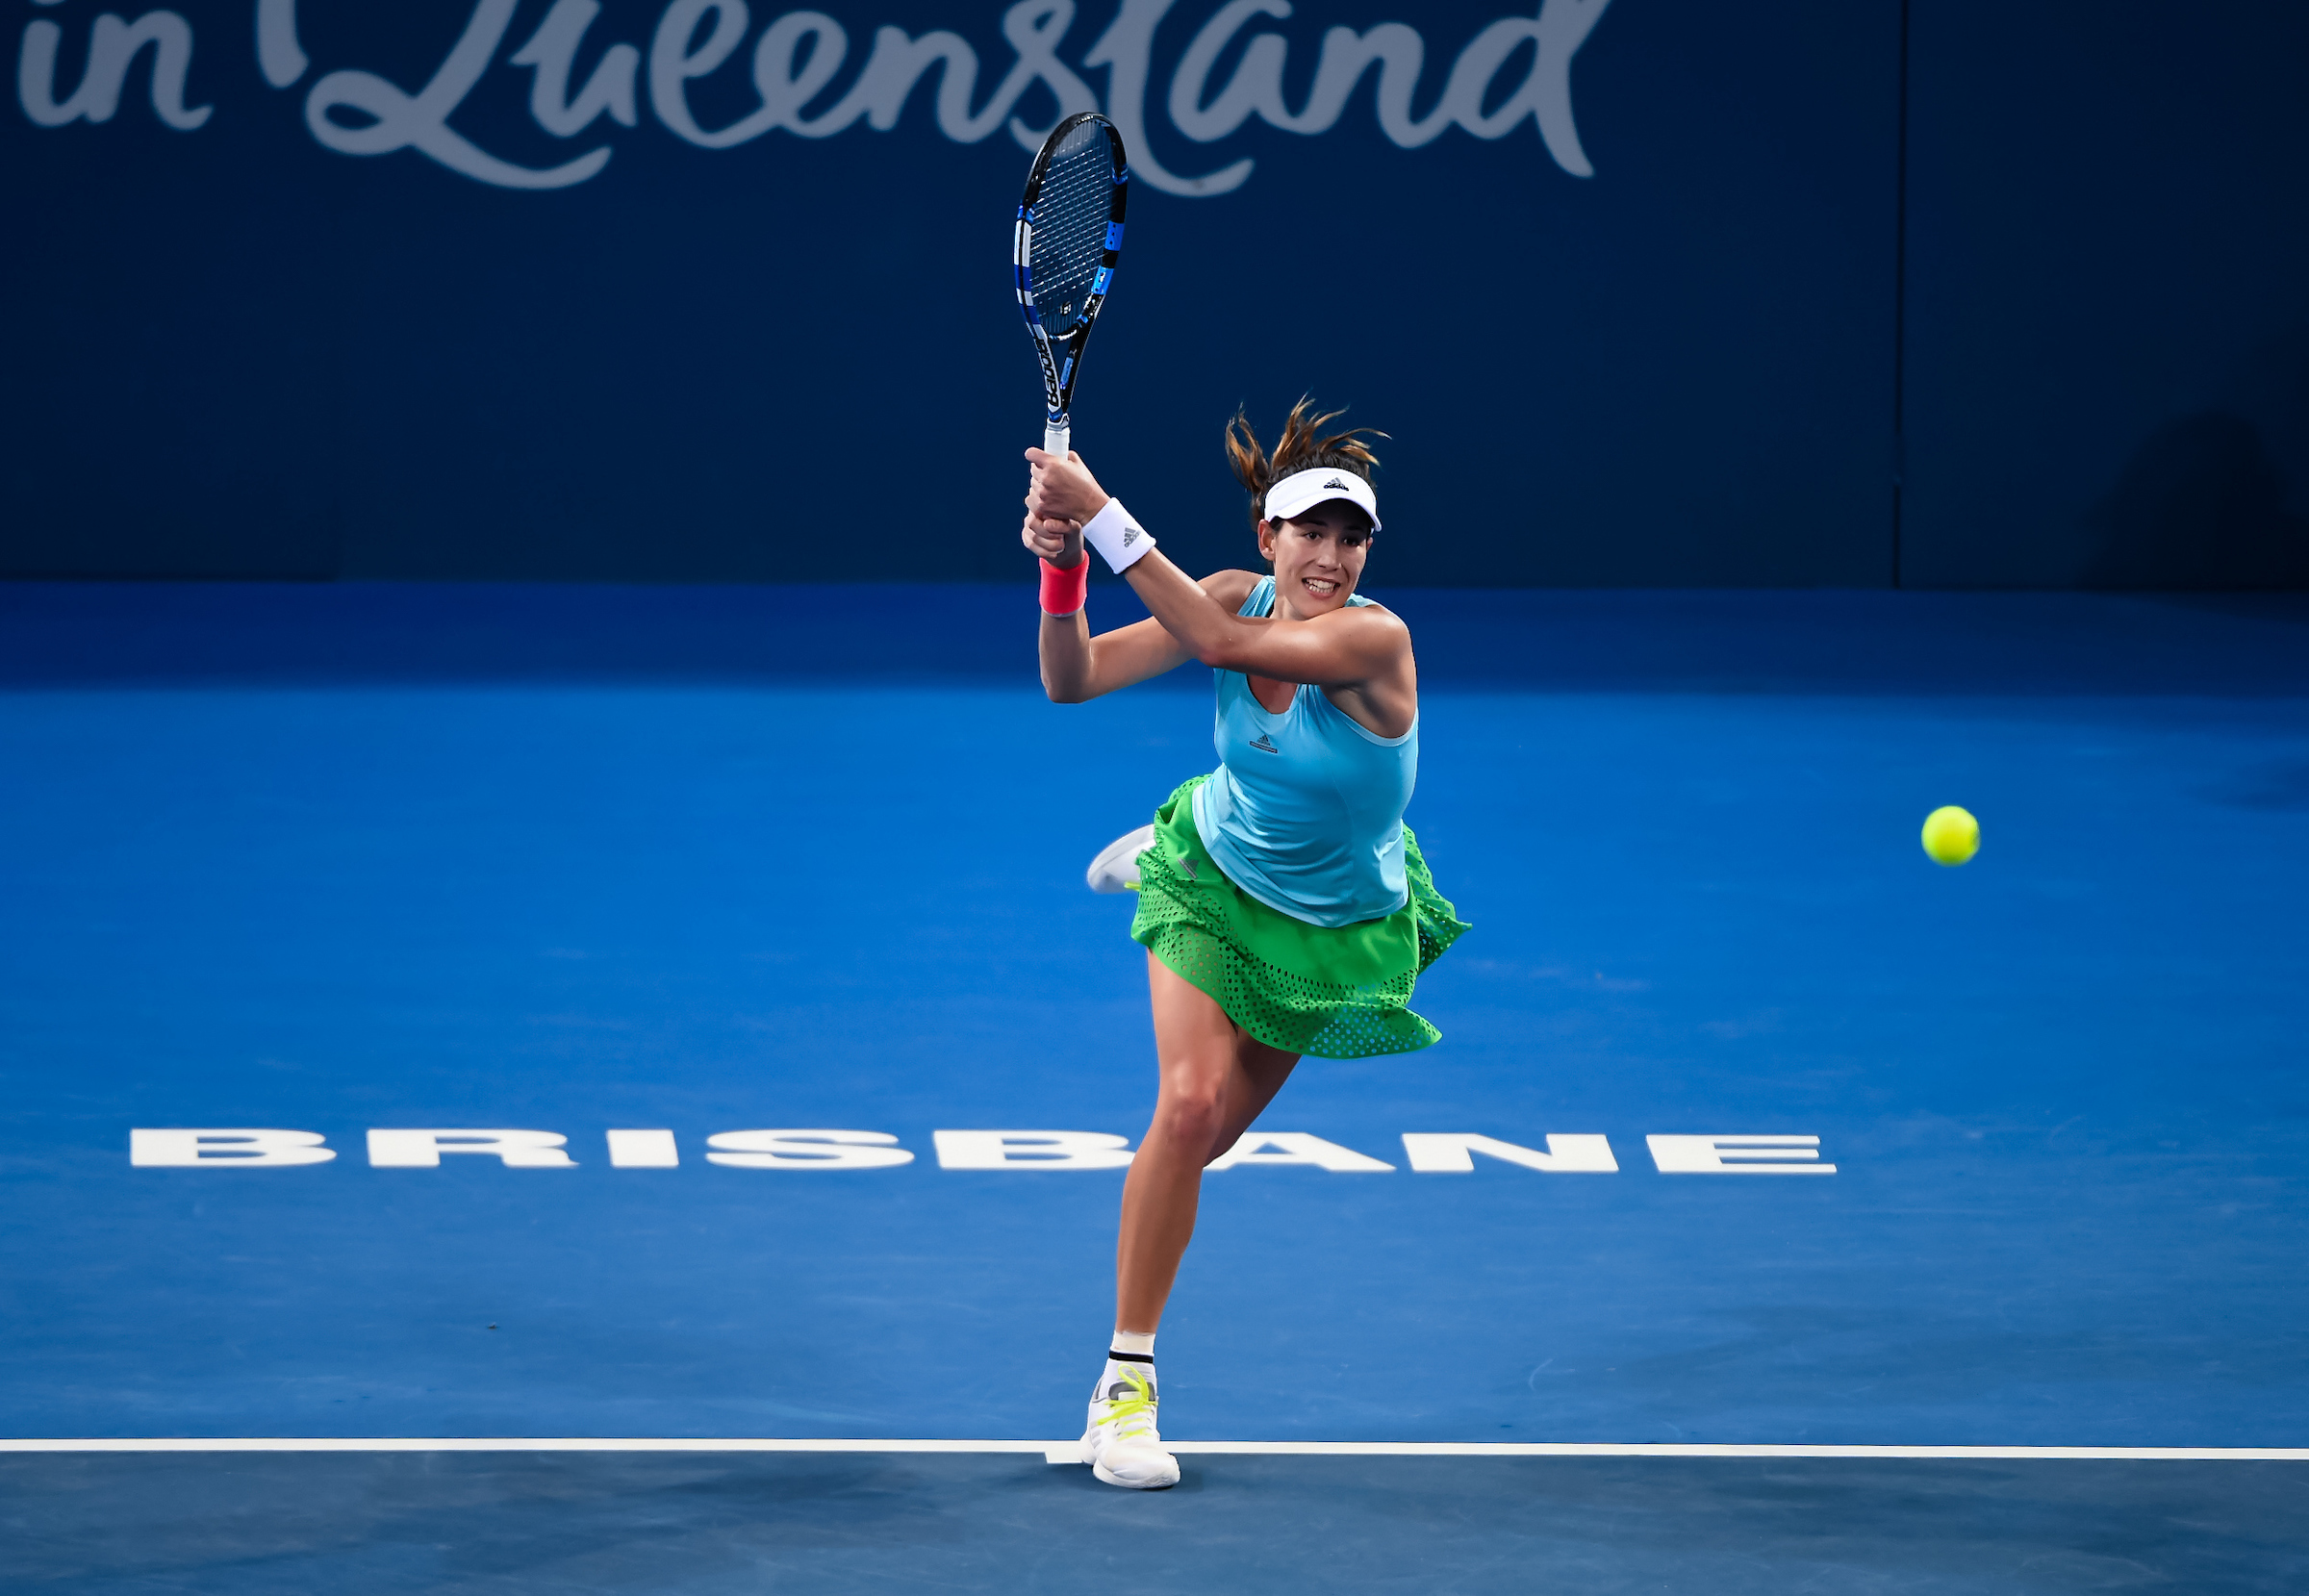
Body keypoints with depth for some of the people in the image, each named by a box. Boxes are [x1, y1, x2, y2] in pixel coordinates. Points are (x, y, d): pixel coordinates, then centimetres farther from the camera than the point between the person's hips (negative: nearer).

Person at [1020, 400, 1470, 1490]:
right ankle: (1124, 1381, -11)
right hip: (1214, 873, 1)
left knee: (1209, 1131, 17)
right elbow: (1074, 680, -20)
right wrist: (1062, 564, -39)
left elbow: (1222, 644, -47)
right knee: (1191, 1102, -21)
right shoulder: (1236, 597, -18)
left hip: (1332, 926, -1)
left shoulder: (1374, 641, -33)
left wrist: (1107, 521, -52)